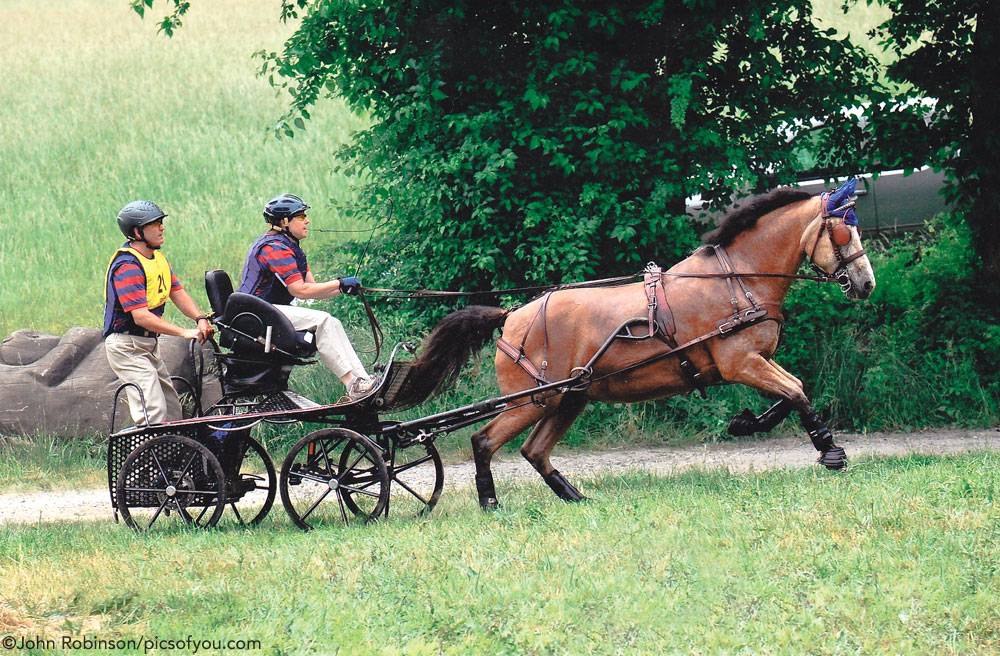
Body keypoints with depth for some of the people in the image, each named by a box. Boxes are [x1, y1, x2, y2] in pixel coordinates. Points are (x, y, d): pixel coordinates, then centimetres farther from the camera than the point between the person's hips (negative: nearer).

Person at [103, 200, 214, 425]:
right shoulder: (127, 265, -22)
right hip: (127, 346, -10)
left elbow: (177, 293, 5)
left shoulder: (157, 257, 10)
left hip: (149, 345, 10)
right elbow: (141, 316, -28)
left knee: (172, 410, 12)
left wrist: (200, 319, -14)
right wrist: (185, 332, -30)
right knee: (154, 411, -18)